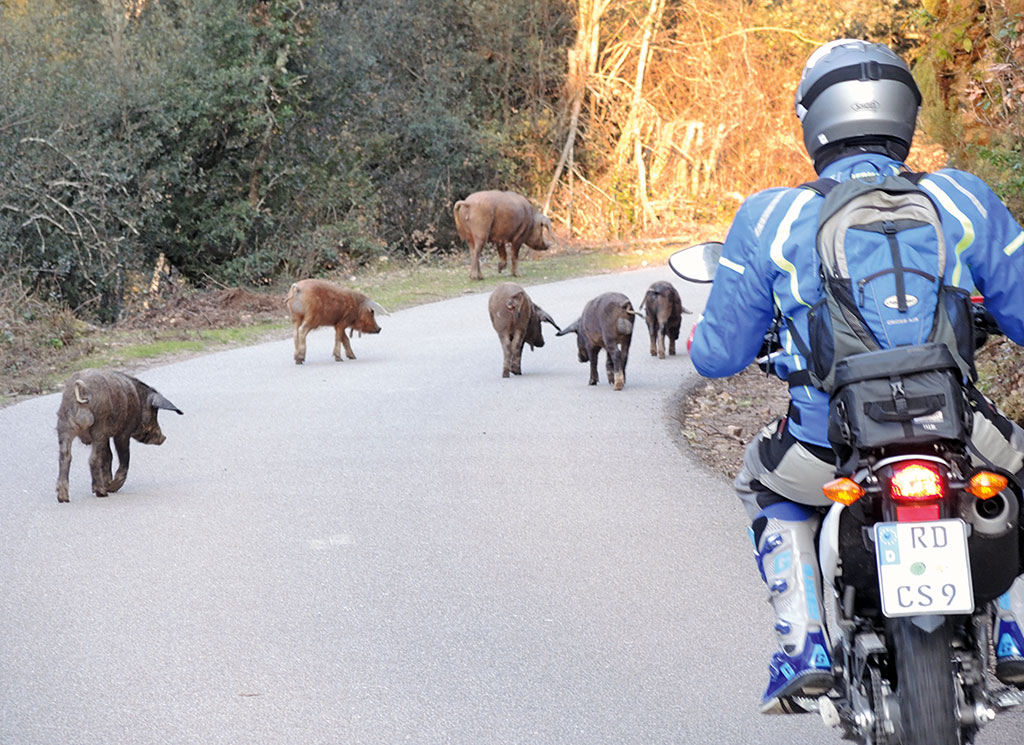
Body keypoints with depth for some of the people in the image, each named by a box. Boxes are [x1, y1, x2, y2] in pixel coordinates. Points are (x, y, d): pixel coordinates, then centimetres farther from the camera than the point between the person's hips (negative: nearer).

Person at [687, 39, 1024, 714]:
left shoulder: (770, 219, -2)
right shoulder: (961, 200, 1)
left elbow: (719, 356, 5)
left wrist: (703, 334, 30)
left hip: (831, 446, -1)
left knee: (764, 483, 34)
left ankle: (804, 649, 18)